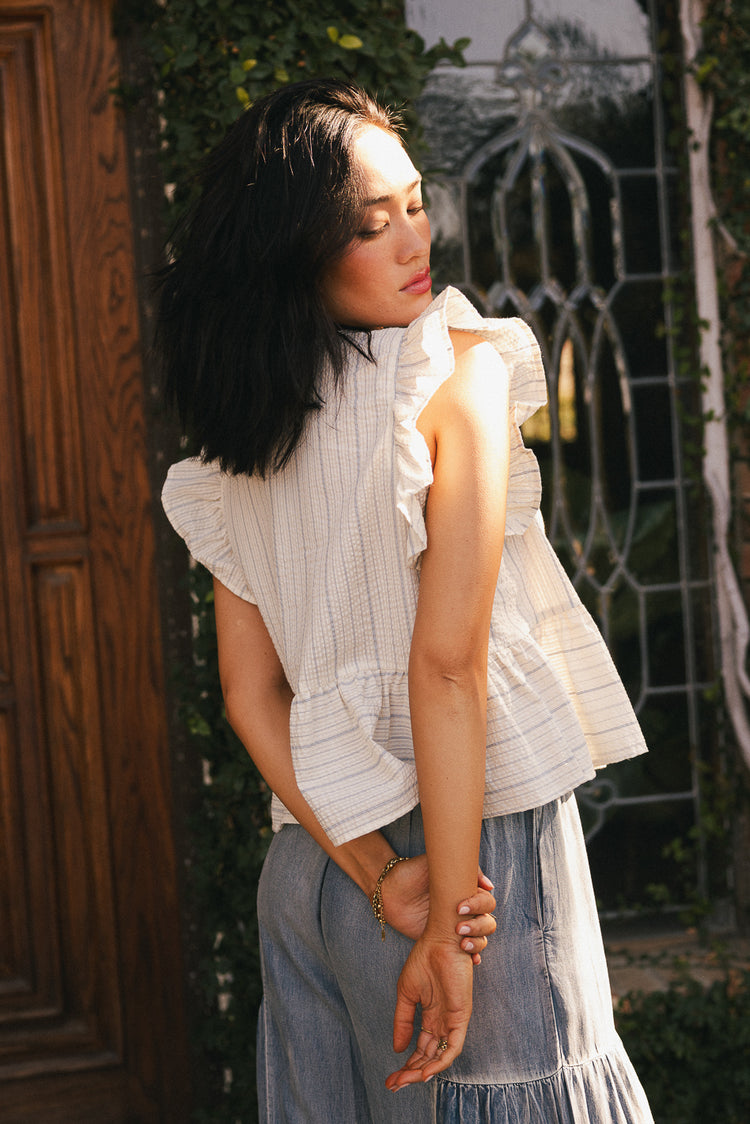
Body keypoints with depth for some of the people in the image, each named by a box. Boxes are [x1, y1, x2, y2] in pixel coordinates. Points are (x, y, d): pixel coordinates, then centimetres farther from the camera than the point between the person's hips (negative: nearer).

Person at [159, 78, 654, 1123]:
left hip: (305, 870, 6)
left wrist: (378, 877, -3)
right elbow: (449, 654, -18)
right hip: (487, 836, -6)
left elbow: (249, 695, 3)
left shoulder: (235, 447, 7)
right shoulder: (460, 368, -10)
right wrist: (448, 920, -16)